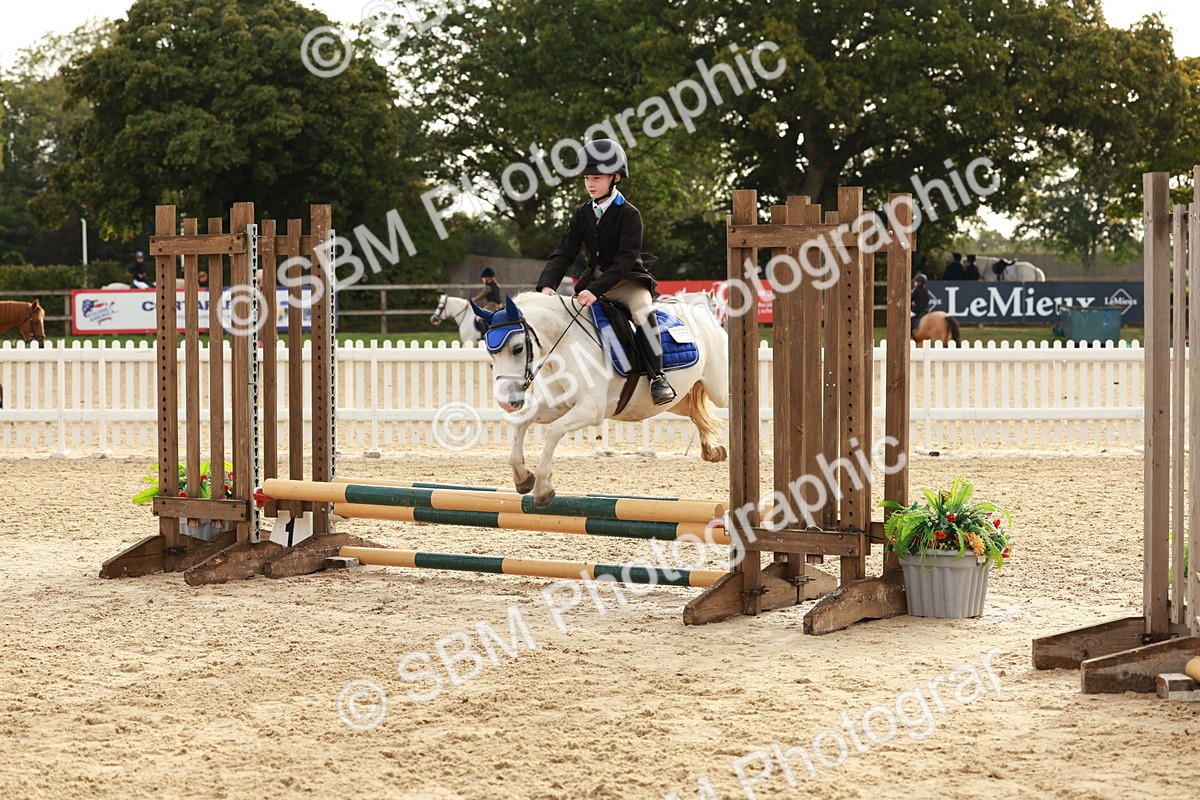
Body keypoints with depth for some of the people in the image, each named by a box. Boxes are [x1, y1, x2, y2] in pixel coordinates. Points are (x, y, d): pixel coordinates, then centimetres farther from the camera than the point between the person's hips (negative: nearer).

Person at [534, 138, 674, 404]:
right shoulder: (582, 214, 5)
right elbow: (564, 253, -1)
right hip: (593, 280, 7)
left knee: (643, 310, -34)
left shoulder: (629, 214, -12)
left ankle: (657, 376, -31)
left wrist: (596, 290, -33)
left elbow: (626, 259, -22)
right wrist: (547, 285, -20)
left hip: (628, 280, -6)